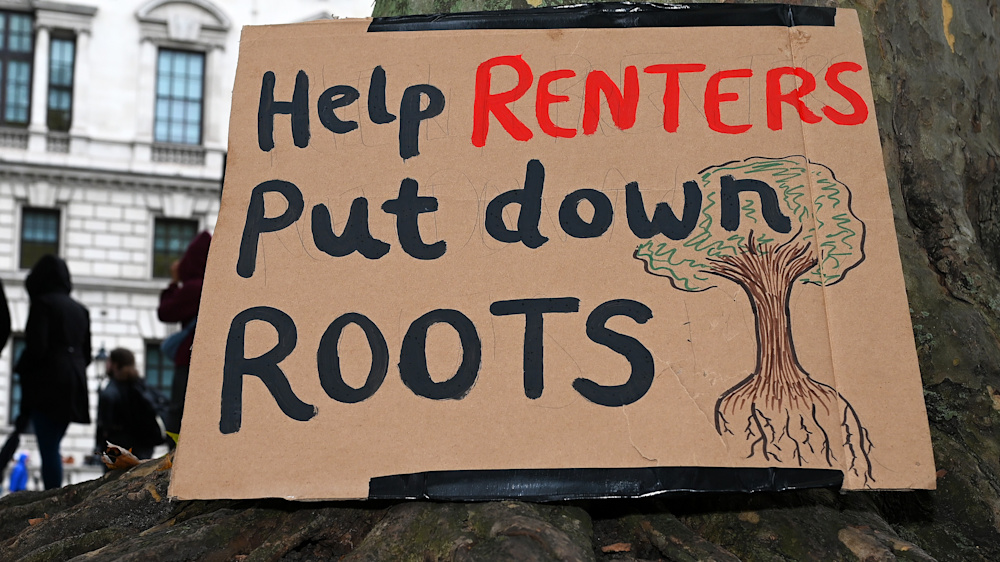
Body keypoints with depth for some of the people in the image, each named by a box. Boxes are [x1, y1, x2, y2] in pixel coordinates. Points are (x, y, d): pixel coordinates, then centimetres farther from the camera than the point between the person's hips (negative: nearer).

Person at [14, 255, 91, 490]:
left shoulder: (42, 303, -6)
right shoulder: (80, 309, 15)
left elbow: (36, 347, -13)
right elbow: (87, 354, 15)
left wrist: (21, 369, 3)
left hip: (47, 384, -7)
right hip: (73, 385, 7)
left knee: (48, 450, -6)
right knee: (52, 448, 12)